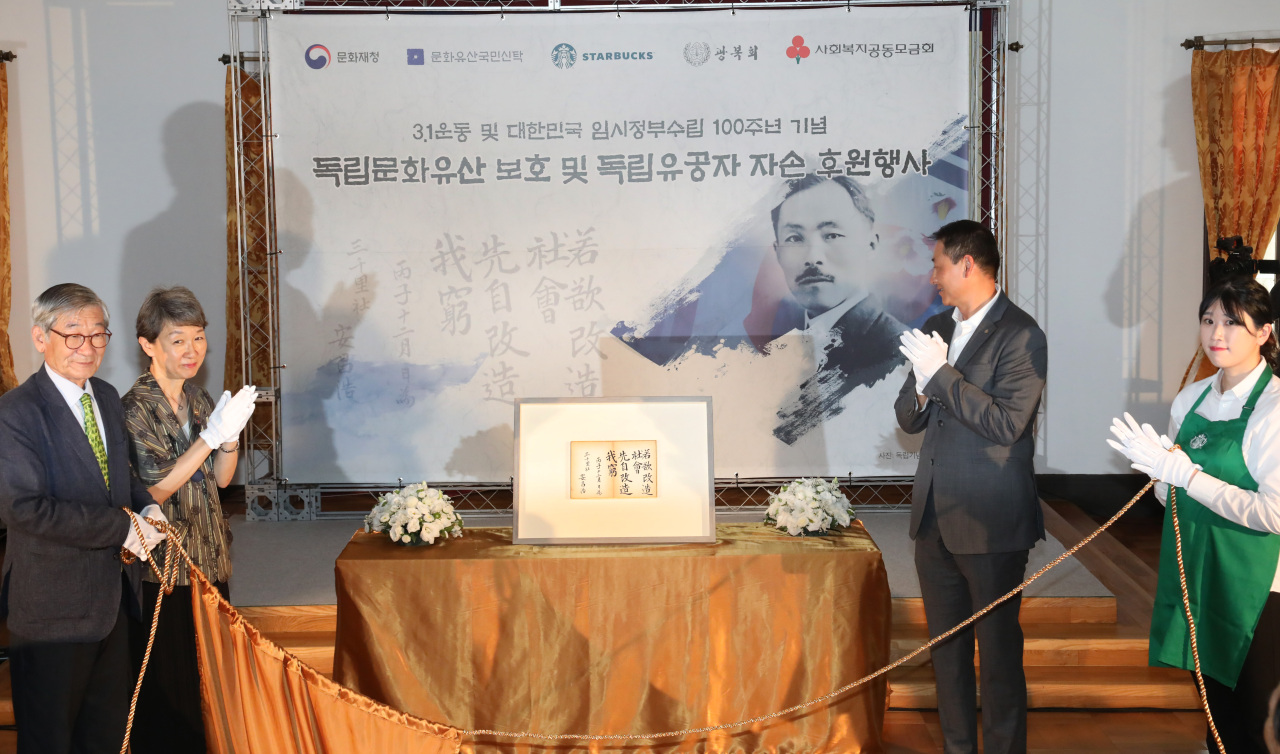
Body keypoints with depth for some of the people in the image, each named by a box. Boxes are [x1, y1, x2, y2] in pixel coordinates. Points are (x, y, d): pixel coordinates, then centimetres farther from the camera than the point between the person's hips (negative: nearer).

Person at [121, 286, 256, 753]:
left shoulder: (198, 398, 8)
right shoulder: (135, 408, -13)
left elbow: (221, 478, 9)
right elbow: (154, 489, -17)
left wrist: (231, 435, -11)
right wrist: (210, 436, -23)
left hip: (208, 557, 7)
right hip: (163, 564, -7)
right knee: (167, 681, 1)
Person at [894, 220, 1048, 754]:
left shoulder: (1020, 336, -12)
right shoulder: (936, 328, 11)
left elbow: (1007, 424, -22)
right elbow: (909, 419, 12)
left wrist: (941, 373, -20)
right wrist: (922, 385, -10)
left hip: (989, 524, -7)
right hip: (935, 518, 7)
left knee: (998, 649, 2)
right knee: (946, 646, 16)